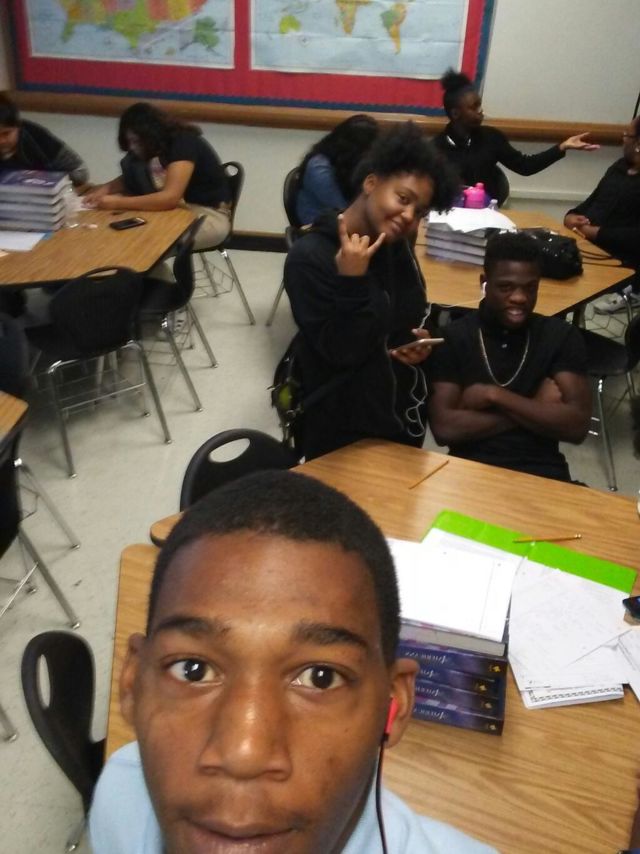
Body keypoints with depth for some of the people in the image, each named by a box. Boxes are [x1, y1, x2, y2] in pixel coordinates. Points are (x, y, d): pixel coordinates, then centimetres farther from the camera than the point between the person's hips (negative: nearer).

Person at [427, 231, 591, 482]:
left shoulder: (562, 337, 6)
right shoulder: (452, 338, 1)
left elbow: (577, 426, -4)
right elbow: (443, 428, -10)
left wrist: (494, 395, -10)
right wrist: (536, 410, -8)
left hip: (541, 472, 2)